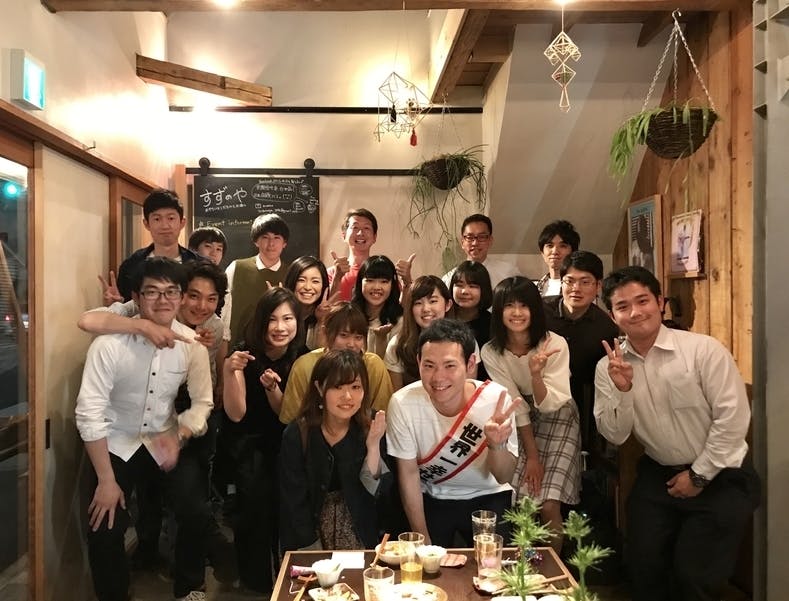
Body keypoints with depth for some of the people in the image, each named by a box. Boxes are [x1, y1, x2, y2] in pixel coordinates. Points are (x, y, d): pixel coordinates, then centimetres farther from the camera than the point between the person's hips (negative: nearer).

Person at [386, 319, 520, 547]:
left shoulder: (495, 399, -23)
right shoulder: (402, 403, -23)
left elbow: (503, 477, -15)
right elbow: (408, 473, -11)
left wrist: (497, 445, -37)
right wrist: (423, 539, -9)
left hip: (487, 497, 0)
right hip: (431, 499, 0)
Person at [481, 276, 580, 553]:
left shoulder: (555, 344, -21)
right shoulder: (491, 352, -14)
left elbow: (548, 405, -21)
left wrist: (536, 374, -39)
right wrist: (531, 455, -10)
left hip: (558, 419, -2)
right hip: (519, 425, 2)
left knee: (548, 507, -13)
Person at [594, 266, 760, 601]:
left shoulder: (703, 350, -16)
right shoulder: (608, 367, -4)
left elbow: (733, 418, -15)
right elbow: (615, 436, -5)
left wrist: (699, 475, -11)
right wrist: (622, 390, -22)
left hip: (720, 477, -3)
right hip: (658, 476, 4)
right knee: (643, 568, 5)